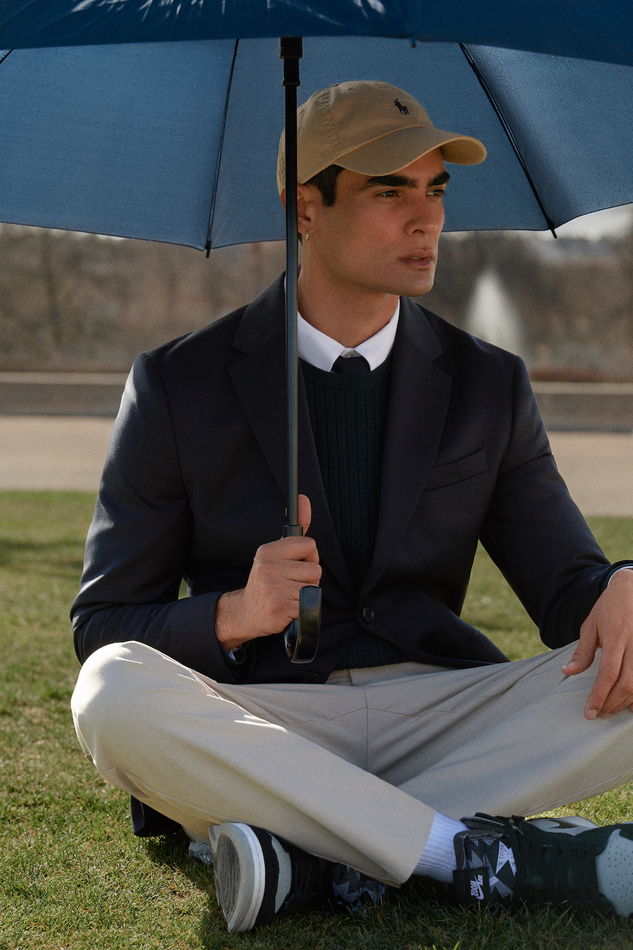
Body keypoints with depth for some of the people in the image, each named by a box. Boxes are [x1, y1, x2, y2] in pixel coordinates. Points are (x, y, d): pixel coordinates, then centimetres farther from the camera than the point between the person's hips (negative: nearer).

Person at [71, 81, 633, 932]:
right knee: (113, 697, -33)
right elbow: (102, 629, 1)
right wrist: (235, 616, -20)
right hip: (258, 726, -2)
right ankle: (480, 850, -30)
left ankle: (321, 864, -28)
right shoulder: (180, 385, 2)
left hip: (439, 716, 2)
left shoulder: (489, 386, 10)